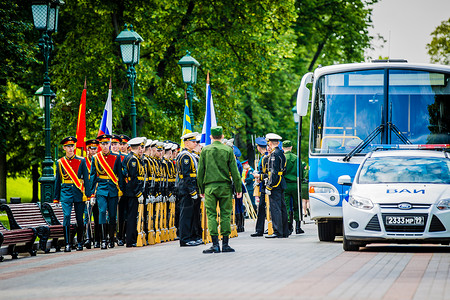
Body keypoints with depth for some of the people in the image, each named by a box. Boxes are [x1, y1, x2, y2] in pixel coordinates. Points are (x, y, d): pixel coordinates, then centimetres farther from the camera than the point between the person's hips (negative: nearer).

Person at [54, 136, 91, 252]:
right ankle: (67, 244, -10)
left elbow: (86, 178, 3)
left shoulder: (81, 161, 4)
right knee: (67, 216, -12)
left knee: (79, 218, 4)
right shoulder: (60, 162, 8)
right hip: (66, 192, 0)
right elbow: (57, 181, 12)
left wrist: (87, 194, -5)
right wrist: (56, 198, 9)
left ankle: (79, 242, 17)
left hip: (79, 193, 0)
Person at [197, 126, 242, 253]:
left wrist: (201, 189, 13)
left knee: (211, 215, 1)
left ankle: (215, 244, -7)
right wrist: (238, 188, 7)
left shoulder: (205, 150, 3)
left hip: (210, 186, 0)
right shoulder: (228, 150, 2)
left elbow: (200, 171, 5)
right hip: (225, 186, 0)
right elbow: (234, 171, 1)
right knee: (225, 214, 4)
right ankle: (225, 244, 3)